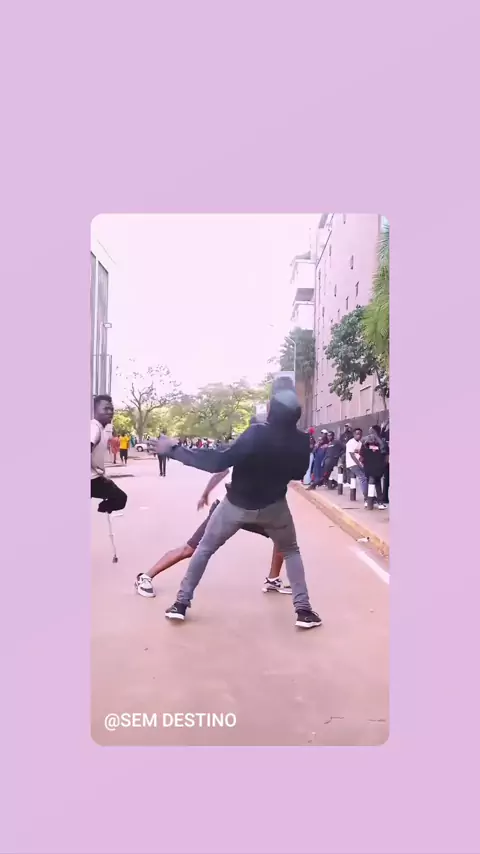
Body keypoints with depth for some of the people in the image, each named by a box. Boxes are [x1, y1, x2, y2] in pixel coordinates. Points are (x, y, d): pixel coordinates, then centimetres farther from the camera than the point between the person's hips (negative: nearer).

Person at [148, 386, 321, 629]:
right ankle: (303, 610, 12)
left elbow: (218, 462, -28)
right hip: (273, 506, 2)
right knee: (291, 552, 24)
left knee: (205, 548, 17)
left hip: (236, 505, -2)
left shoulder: (257, 433, -25)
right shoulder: (301, 442, -11)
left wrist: (175, 450, -24)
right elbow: (298, 474, 7)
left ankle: (181, 604, 19)